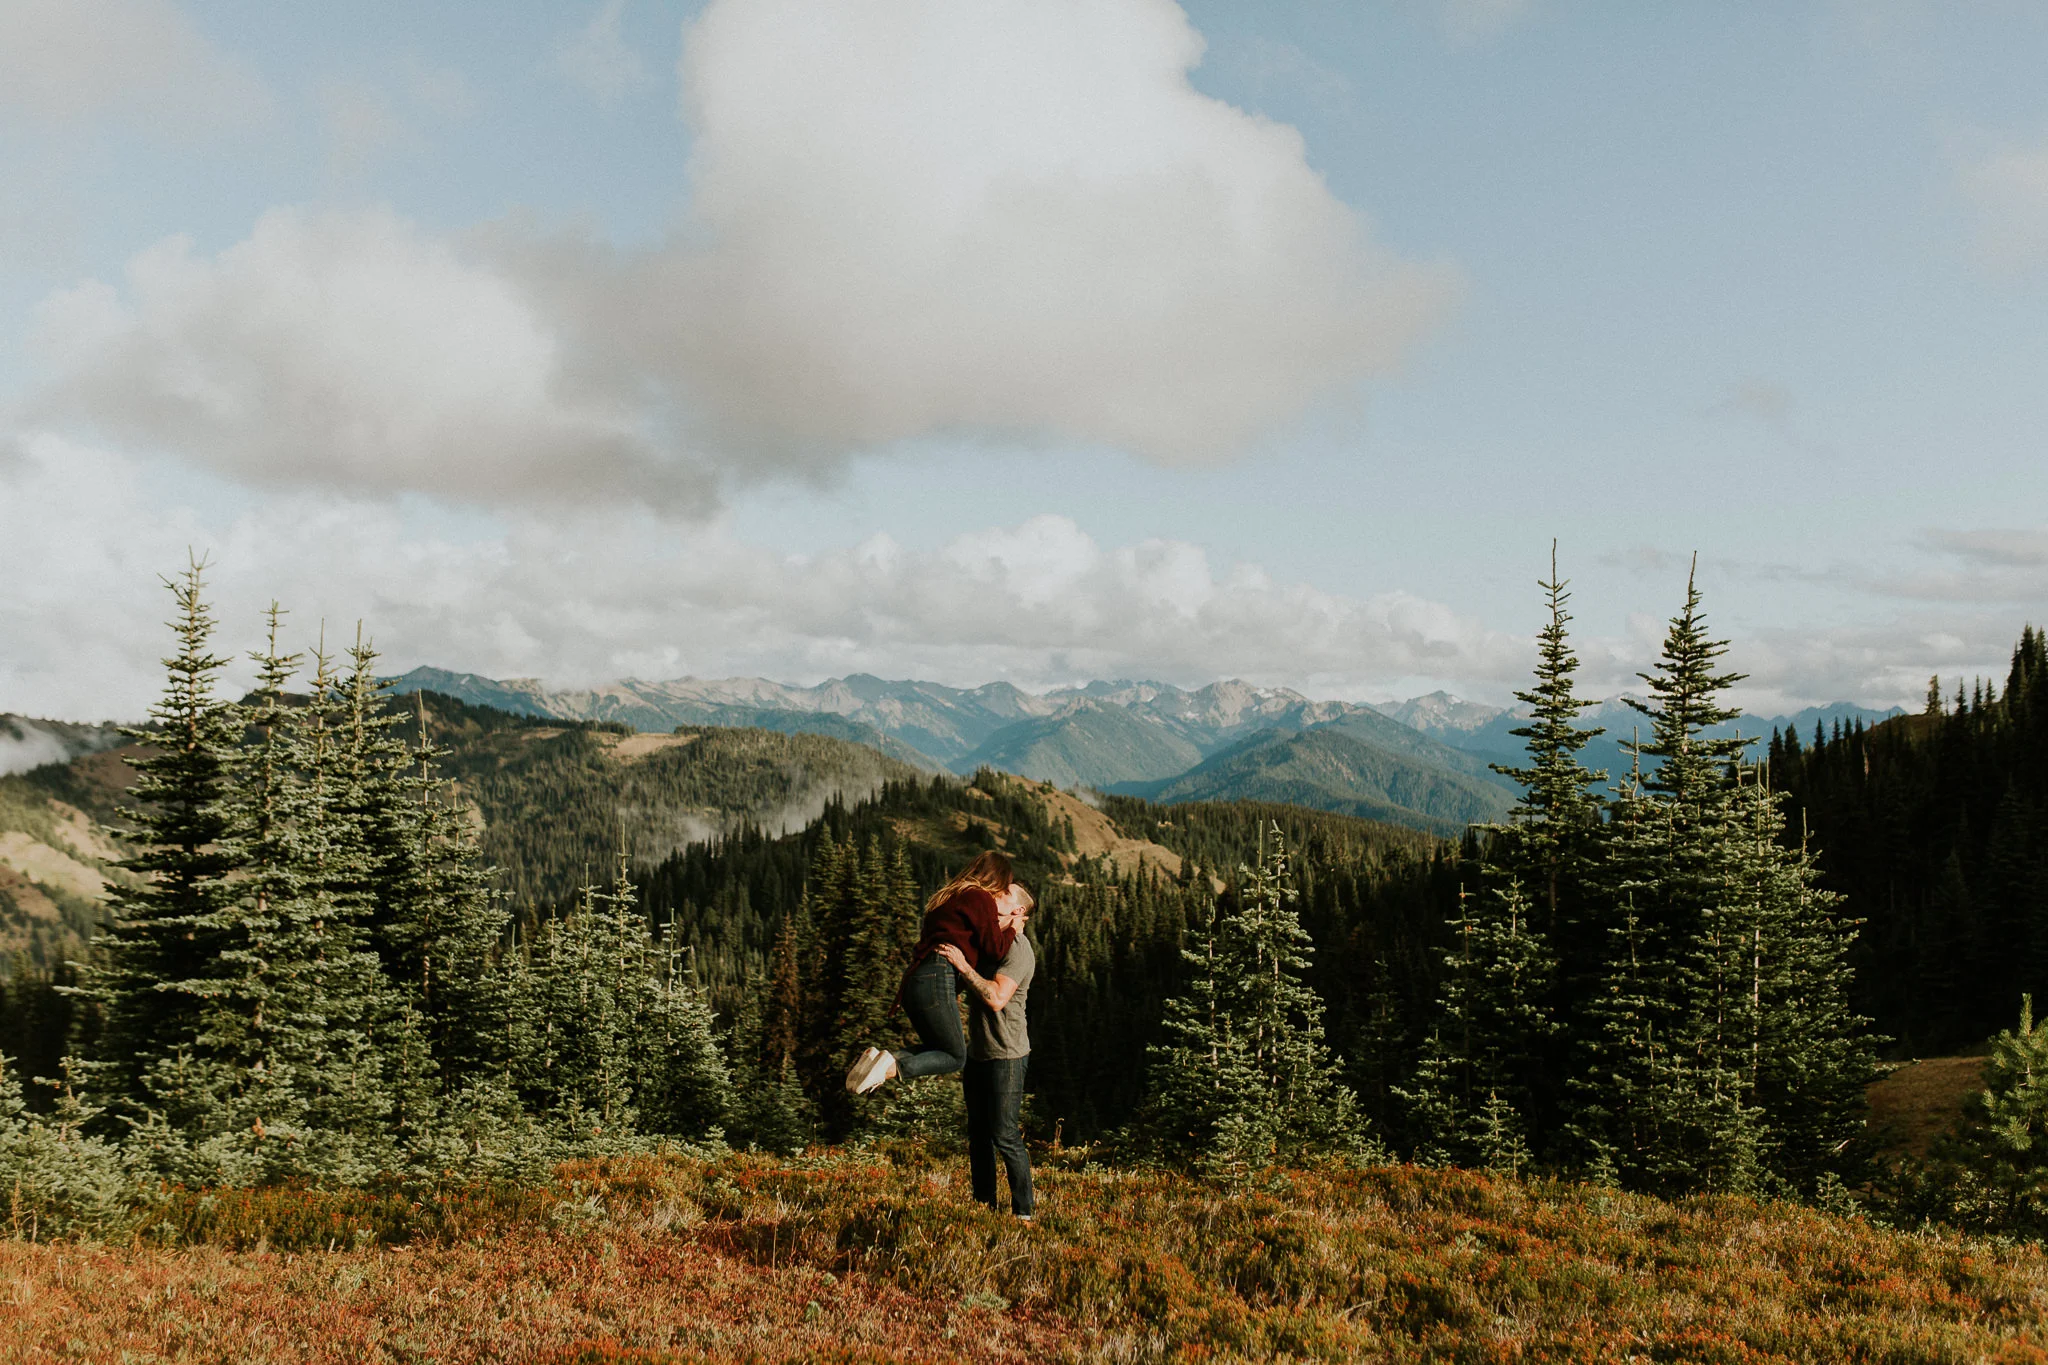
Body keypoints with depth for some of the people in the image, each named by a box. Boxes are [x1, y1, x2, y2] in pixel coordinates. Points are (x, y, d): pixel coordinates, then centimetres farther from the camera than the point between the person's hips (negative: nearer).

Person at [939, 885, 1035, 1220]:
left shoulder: (1018, 948, -13)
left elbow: (997, 998, -25)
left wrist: (963, 966, -25)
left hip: (1007, 1056, -9)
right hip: (978, 1052, 9)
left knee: (1005, 1135, -7)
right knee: (979, 1134, 13)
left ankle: (1023, 1212, 0)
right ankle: (984, 1206, 22)